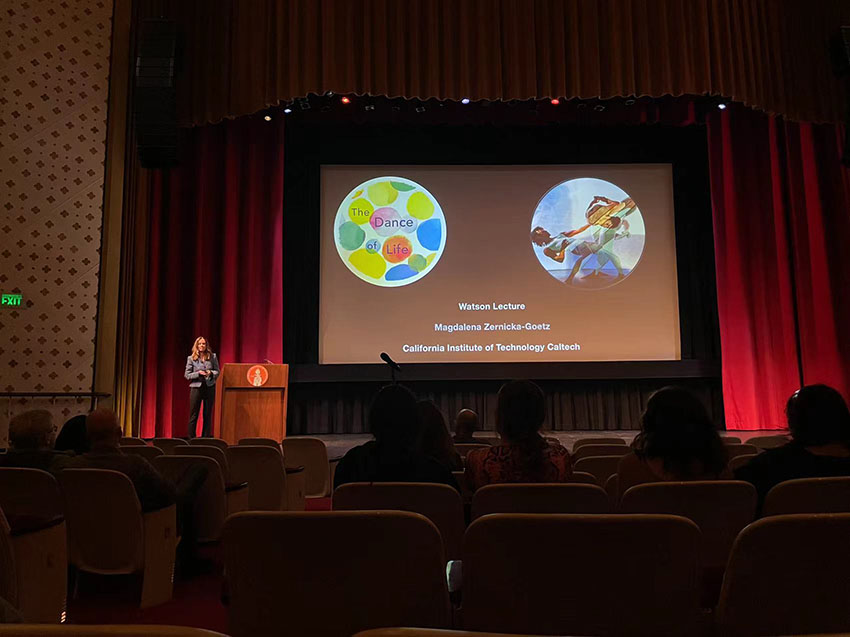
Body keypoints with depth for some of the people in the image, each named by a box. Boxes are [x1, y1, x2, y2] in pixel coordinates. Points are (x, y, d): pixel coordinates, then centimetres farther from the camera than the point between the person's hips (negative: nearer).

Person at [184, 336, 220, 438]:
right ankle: (190, 438, 9)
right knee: (193, 415, 2)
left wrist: (211, 373, -14)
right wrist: (198, 373, -14)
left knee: (207, 415, 5)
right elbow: (187, 375, 1)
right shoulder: (191, 358, 2)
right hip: (196, 387, -1)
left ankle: (206, 439, 12)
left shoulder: (213, 357, 5)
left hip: (209, 387, 1)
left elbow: (217, 371, 7)